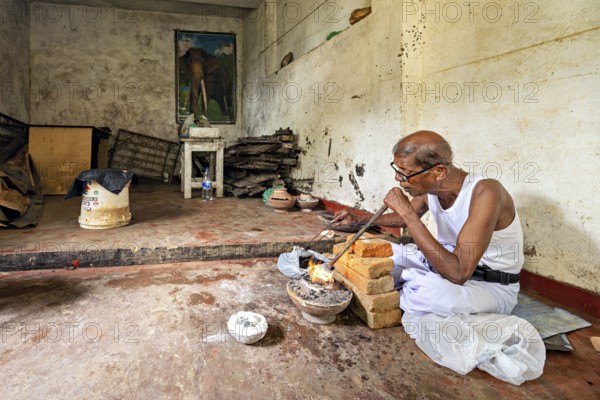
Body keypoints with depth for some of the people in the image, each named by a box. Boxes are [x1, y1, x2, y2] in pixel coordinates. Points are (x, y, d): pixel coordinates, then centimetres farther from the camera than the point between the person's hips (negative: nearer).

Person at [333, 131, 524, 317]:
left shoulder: (485, 192, -31)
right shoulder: (428, 188, -10)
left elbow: (457, 273, -39)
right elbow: (405, 218, 15)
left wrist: (407, 211, -36)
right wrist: (358, 220, 2)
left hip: (492, 287, -5)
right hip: (448, 262, 6)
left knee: (426, 290, -36)